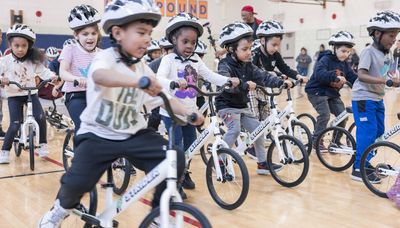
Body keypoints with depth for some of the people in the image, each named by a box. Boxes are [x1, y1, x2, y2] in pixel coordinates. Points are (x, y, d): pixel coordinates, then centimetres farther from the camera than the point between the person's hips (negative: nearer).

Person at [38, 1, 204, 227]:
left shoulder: (143, 69, 5)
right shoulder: (106, 58, -15)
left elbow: (163, 98, 4)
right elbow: (100, 76, -40)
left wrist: (188, 113, -14)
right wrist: (137, 81, -58)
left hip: (133, 134, 5)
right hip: (98, 134, -4)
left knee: (175, 160, -13)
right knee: (78, 181, -20)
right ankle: (61, 209, 18)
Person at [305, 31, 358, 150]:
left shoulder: (345, 64, 6)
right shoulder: (326, 59, -16)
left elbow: (353, 78, 1)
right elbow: (319, 74, -34)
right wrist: (335, 77, -46)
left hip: (333, 94, 7)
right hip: (317, 91, -7)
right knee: (325, 115, -20)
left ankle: (336, 141, 16)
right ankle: (316, 141, -4)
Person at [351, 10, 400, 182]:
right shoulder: (368, 52, -17)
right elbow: (361, 75, -28)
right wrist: (382, 80, -39)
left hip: (378, 98, 9)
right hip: (364, 98, -9)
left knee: (379, 132, 14)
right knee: (368, 133, -10)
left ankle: (365, 161, 28)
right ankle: (358, 169, -1)